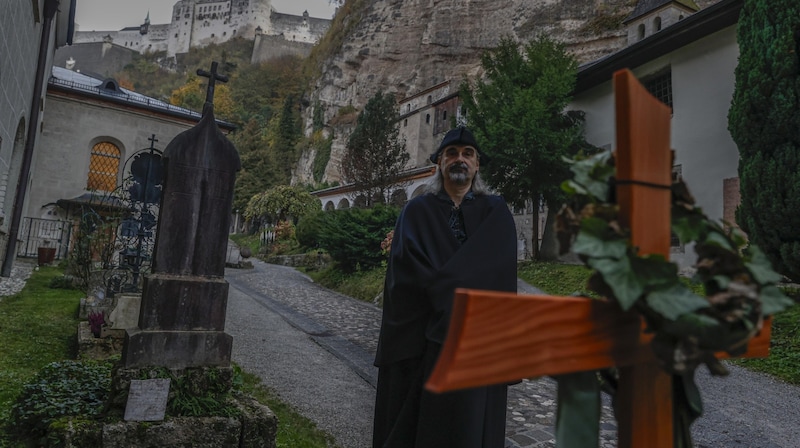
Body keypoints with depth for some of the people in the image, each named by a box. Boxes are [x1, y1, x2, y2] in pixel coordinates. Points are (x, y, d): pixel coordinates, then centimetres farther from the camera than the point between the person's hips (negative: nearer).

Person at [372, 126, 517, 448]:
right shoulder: (416, 212, 5)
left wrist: (441, 285, -18)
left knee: (474, 421, 8)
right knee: (414, 418, 8)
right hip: (423, 336, 0)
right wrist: (455, 293, -14)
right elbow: (407, 270, -8)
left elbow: (497, 268, -10)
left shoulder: (496, 212, 6)